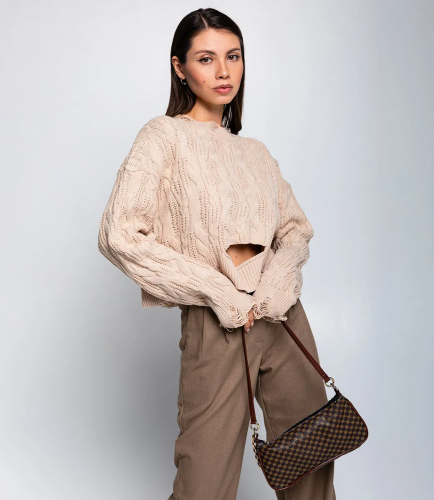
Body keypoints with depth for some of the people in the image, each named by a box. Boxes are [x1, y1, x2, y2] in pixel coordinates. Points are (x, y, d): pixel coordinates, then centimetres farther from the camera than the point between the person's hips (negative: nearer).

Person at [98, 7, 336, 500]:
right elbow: (119, 235, -14)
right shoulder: (164, 136, -3)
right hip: (215, 323, -5)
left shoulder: (254, 150, 15)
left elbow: (297, 225, 14)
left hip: (283, 313, 6)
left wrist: (282, 272, -9)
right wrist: (217, 290, -15)